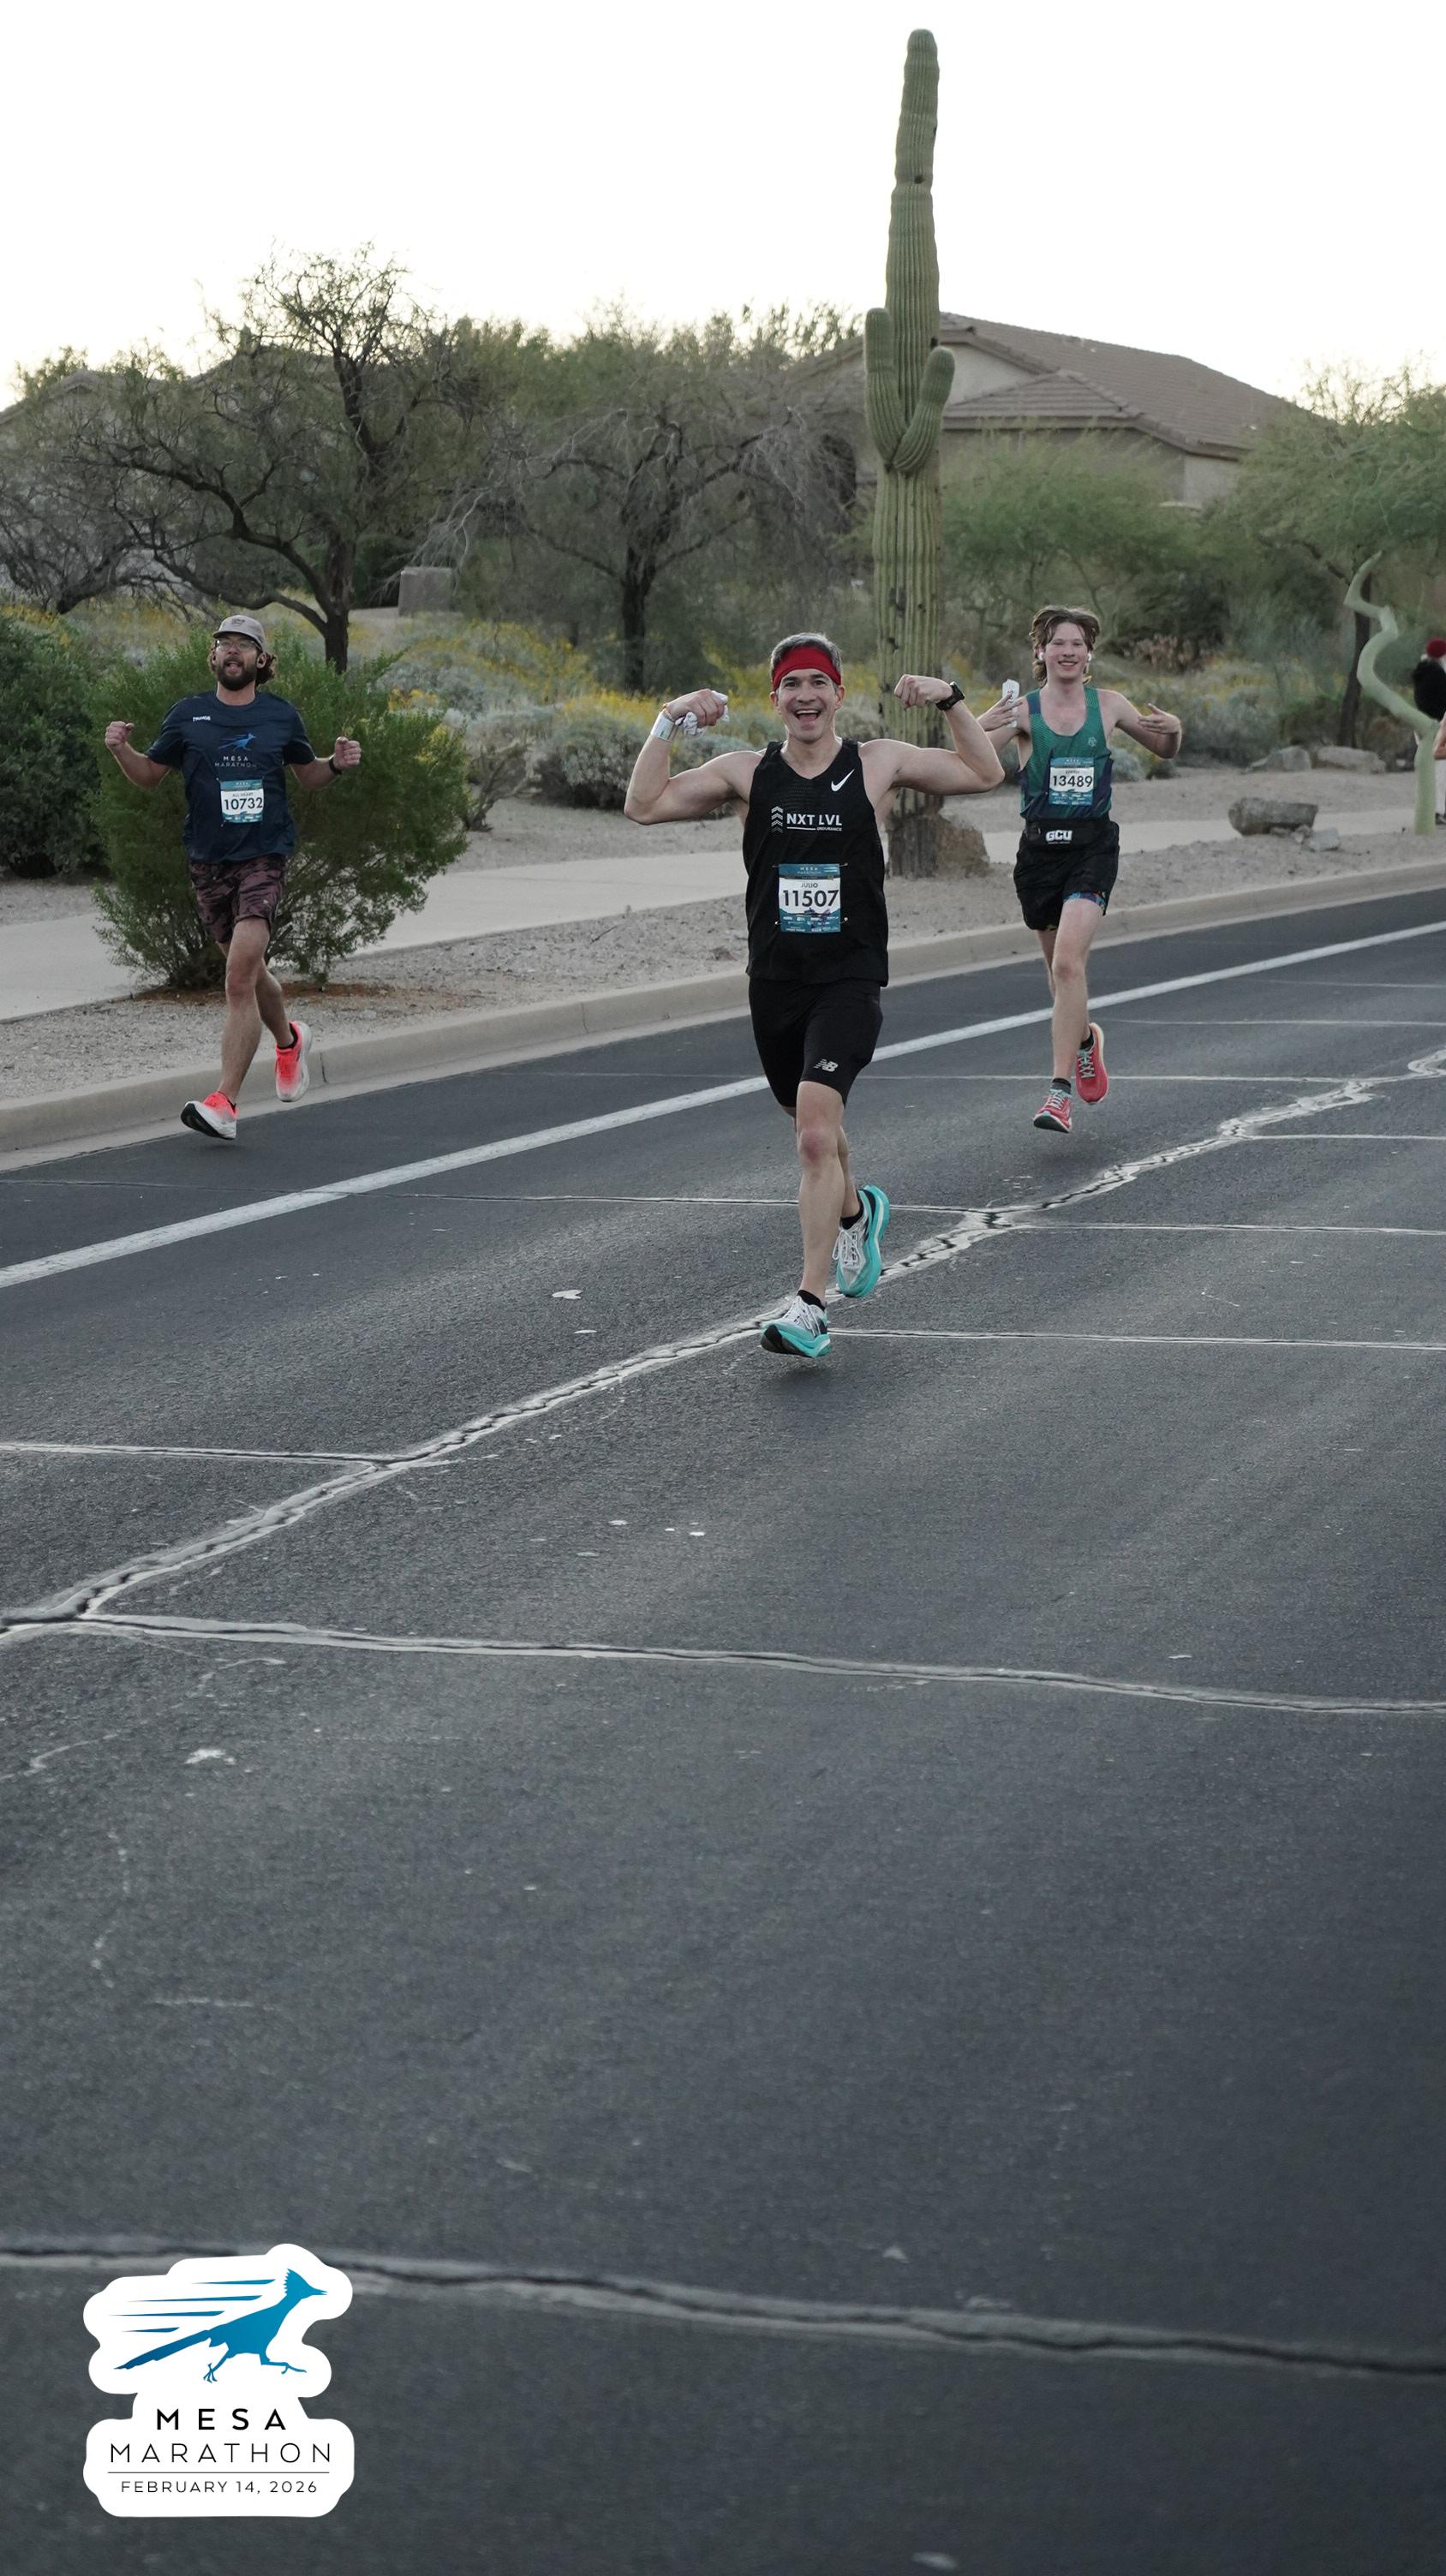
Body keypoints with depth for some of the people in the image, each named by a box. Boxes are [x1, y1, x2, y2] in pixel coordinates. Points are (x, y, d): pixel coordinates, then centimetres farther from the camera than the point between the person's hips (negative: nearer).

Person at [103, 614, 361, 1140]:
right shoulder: (189, 715, 6)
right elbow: (150, 774, 14)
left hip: (264, 858, -3)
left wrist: (337, 763, -1)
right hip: (209, 861, 3)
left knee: (240, 974, -17)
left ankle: (224, 1103, -20)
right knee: (248, 970, 15)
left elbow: (309, 773, 20)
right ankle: (289, 1040, 48)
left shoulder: (280, 716, 5)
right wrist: (122, 750, -6)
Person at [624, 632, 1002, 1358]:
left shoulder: (878, 764, 0)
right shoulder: (748, 773, 4)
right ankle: (856, 1211, 54)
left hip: (850, 980, -4)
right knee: (812, 1127, 20)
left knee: (816, 1130, -20)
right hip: (774, 981, 4)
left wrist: (951, 700, -4)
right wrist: (668, 723, -5)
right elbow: (645, 805, 3)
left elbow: (984, 774, 9)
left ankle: (810, 1306, -18)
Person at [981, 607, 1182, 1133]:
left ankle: (1060, 1091, -21)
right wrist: (982, 726, -37)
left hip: (1094, 847, -2)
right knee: (1058, 964, 16)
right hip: (1040, 847, 2)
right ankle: (1086, 1037, 49)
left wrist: (1174, 730, -5)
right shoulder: (1022, 709, -2)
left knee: (1068, 961, -19)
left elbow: (1164, 751, 18)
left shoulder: (1108, 705, 3)